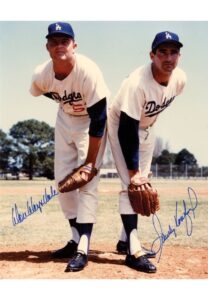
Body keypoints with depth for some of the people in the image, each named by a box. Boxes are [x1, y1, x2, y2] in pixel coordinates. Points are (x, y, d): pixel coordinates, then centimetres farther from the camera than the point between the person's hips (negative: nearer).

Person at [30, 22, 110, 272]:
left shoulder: (88, 72, -33)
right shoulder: (41, 75, -19)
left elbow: (98, 121, -29)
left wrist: (90, 162, -27)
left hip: (92, 121, -5)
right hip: (65, 119, 5)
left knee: (87, 182, -14)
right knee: (62, 180, 5)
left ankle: (83, 249, -11)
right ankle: (76, 239, 17)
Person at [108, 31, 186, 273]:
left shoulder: (180, 79, -16)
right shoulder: (137, 83, -35)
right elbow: (127, 130, -33)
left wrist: (151, 120, 16)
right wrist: (132, 170, -31)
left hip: (146, 128, 7)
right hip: (121, 126, -7)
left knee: (141, 184, 10)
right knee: (130, 184, -14)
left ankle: (126, 239, 24)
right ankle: (134, 251, -11)